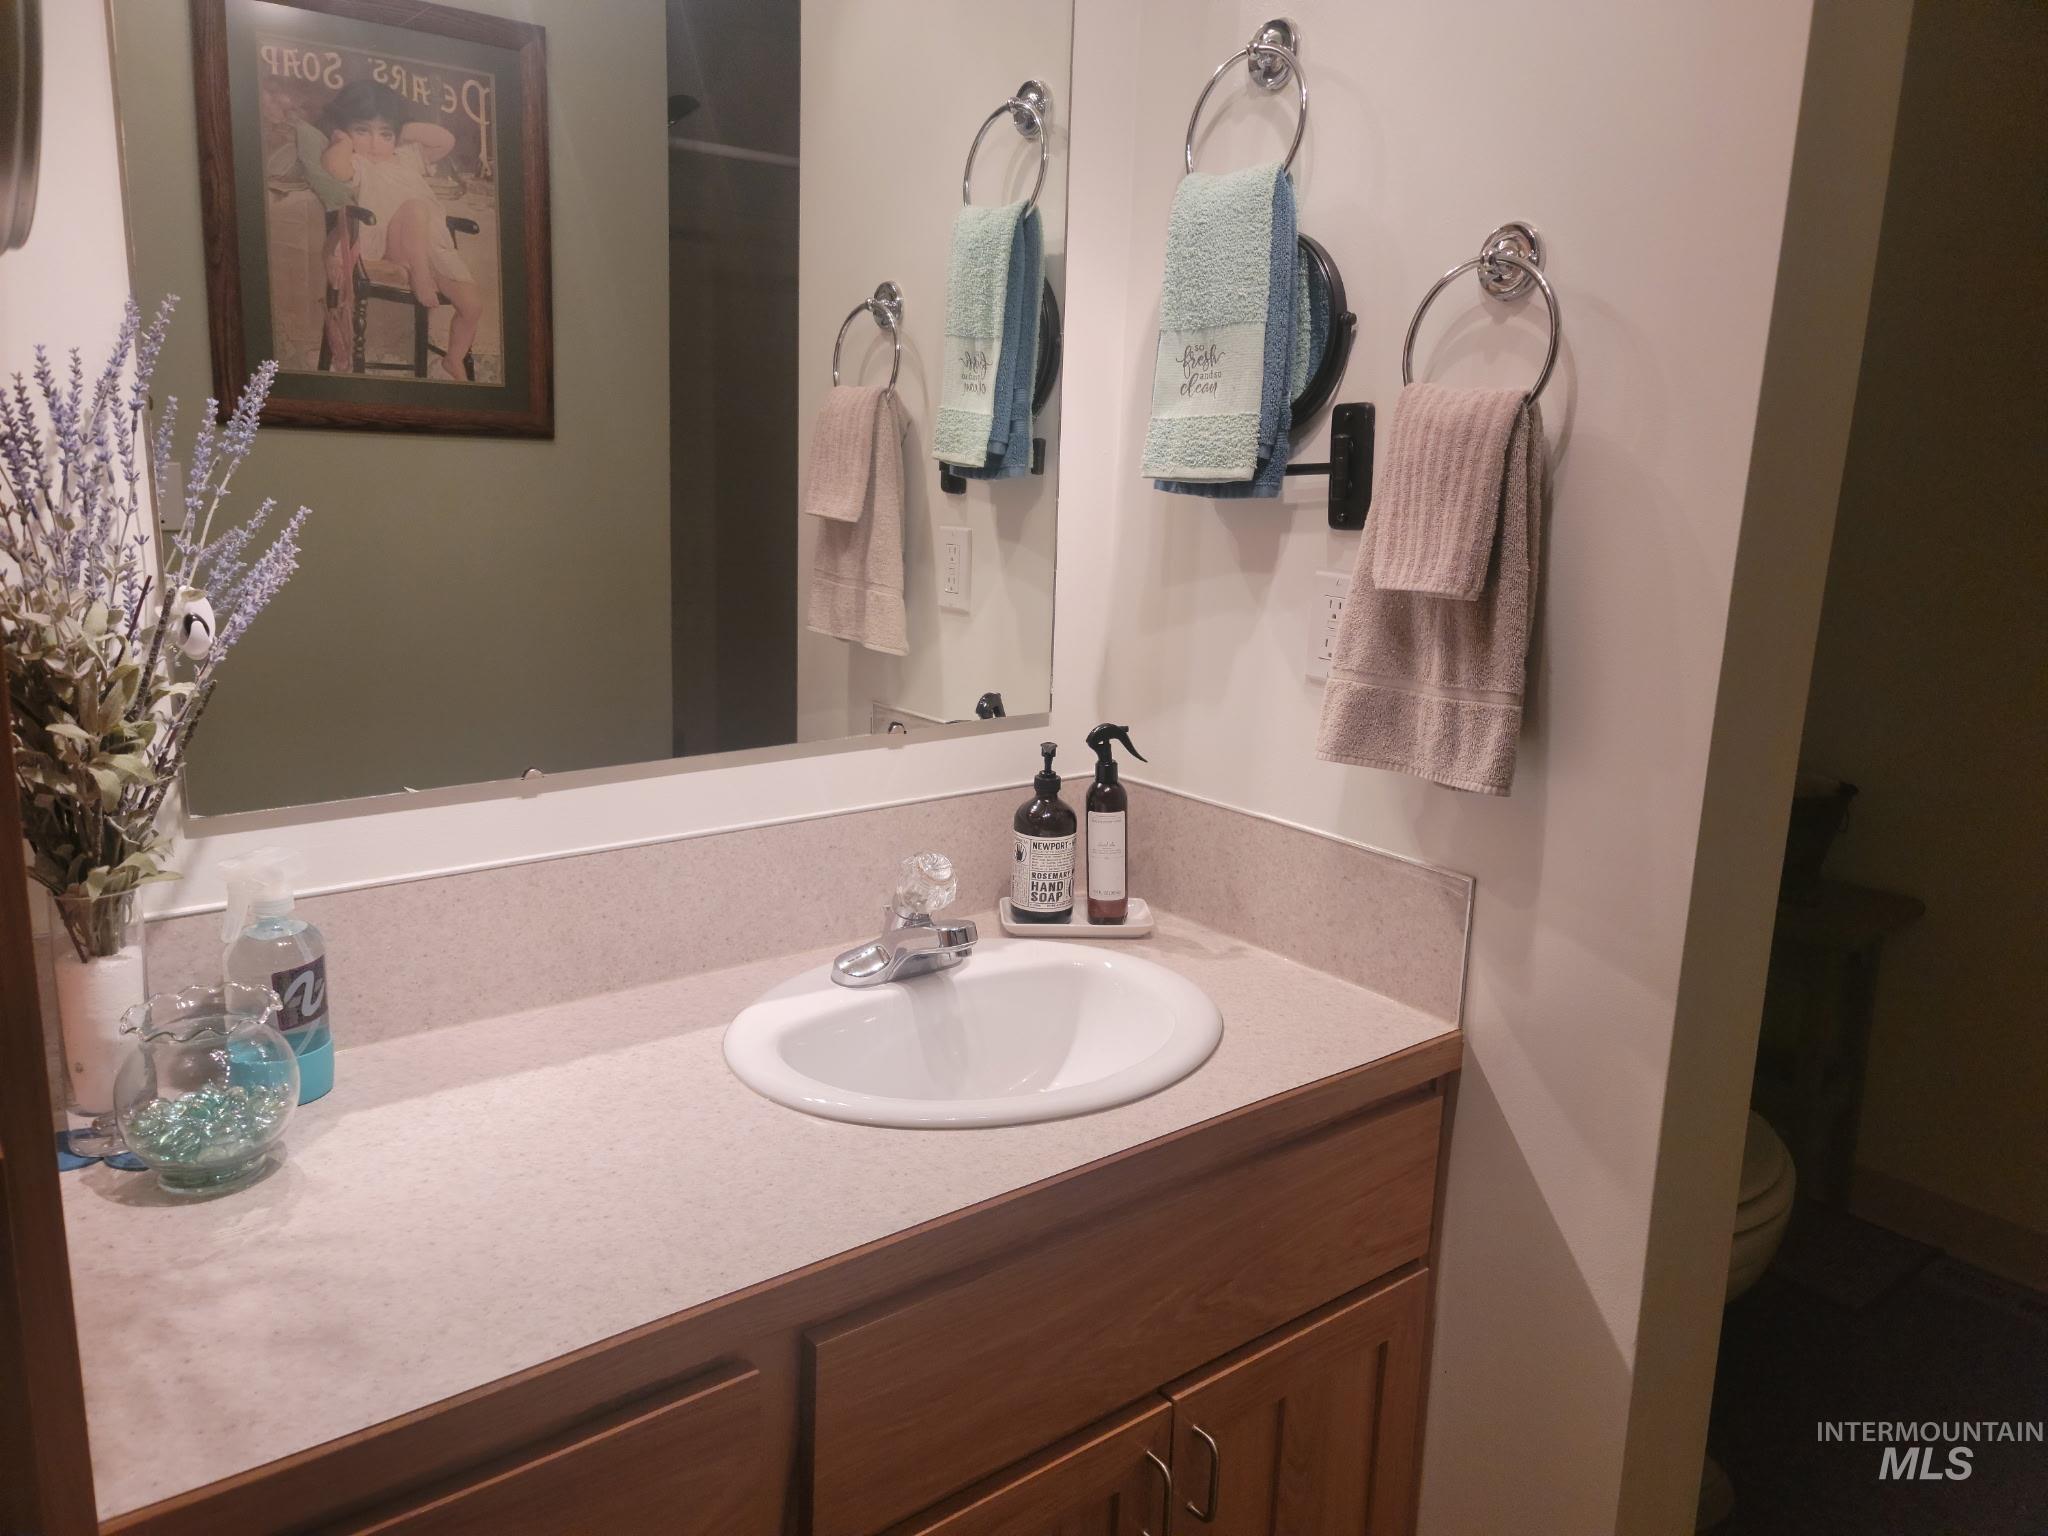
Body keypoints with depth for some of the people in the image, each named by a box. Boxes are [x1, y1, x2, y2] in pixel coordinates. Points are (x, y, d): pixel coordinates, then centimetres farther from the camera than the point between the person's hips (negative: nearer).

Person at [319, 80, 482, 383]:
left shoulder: (407, 156, 27)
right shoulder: (356, 163, 8)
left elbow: (446, 140, 22)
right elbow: (334, 168, -17)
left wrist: (406, 131, 21)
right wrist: (344, 143, 1)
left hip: (435, 249, 6)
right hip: (391, 246, -6)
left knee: (473, 304, -7)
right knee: (414, 207, -34)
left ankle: (453, 362, 11)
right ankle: (418, 277, -30)